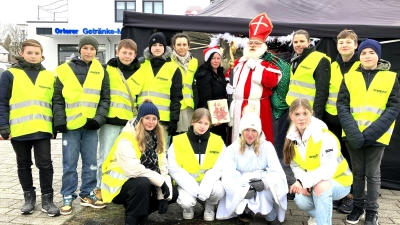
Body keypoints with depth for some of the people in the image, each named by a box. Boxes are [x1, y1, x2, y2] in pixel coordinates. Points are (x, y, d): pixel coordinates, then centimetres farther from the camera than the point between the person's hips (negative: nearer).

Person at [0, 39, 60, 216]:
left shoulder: (49, 76, 8)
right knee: (24, 165, 12)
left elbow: (55, 102, 11)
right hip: (19, 130, 0)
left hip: (42, 129, 1)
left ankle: (47, 199, 13)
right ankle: (29, 197, 26)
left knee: (45, 164, 1)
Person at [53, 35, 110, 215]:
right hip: (70, 125, -2)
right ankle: (68, 197, 17)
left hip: (91, 125, 2)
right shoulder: (64, 70, 1)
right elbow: (57, 99, 2)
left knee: (90, 162, 9)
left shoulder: (101, 71, 7)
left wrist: (99, 118, -7)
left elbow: (105, 98, 6)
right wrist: (59, 121, -6)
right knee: (69, 164, 4)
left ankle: (87, 194, 23)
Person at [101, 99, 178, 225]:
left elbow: (162, 167, -2)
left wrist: (163, 196, -13)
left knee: (173, 194, -5)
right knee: (143, 183, -35)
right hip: (120, 185, -7)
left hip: (145, 184, 7)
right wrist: (161, 181, -27)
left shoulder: (157, 139, 2)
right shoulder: (126, 139, -20)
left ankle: (140, 212, 11)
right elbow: (133, 169, -32)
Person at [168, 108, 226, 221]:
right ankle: (187, 207, 13)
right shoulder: (178, 141, -11)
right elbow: (173, 168, -12)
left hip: (208, 182, 1)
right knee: (186, 202, -29)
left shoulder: (218, 141, -7)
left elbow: (219, 168, -10)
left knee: (219, 190, -29)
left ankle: (209, 206, 8)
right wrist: (193, 188, -21)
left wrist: (205, 187, -24)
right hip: (187, 184, -1)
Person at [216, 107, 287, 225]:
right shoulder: (232, 149, -4)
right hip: (241, 193, 0)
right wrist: (243, 191, -30)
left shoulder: (267, 146, -3)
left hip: (264, 192, 1)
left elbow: (278, 172, -11)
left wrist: (265, 182, -31)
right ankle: (245, 210, 4)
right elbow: (228, 177, -14)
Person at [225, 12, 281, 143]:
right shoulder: (238, 62, 19)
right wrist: (228, 85, 10)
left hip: (258, 107, -5)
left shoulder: (268, 63, 1)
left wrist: (255, 65, -14)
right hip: (238, 107, 6)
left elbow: (272, 81, -18)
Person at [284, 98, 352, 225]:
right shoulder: (292, 138, -7)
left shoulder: (325, 136, -25)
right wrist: (304, 184, -19)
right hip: (314, 184, 5)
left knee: (321, 186, -37)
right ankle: (317, 214, 11)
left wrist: (304, 181, -40)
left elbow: (329, 168, -31)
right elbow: (295, 165, -2)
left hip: (338, 181, -5)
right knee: (301, 201, -24)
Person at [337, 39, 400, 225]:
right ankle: (358, 206, 29)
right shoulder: (349, 77, 3)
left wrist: (371, 132, -17)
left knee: (372, 173, 7)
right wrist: (353, 132, -16)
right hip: (354, 135, 2)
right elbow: (342, 106, -2)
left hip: (377, 135, -1)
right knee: (357, 172, 13)